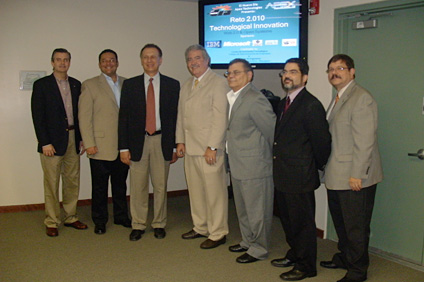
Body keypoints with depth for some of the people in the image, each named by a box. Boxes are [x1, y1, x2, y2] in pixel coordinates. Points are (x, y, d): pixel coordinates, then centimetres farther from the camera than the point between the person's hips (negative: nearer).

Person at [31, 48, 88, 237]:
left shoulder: (76, 85, 11)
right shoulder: (41, 85, -3)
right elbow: (37, 116, -7)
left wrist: (82, 139, 6)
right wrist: (45, 143, -13)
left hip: (73, 139, 5)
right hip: (52, 141, -4)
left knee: (72, 181, 11)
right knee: (52, 184, 2)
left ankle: (71, 217, 23)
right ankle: (51, 222, 13)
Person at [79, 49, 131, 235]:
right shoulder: (90, 85, 1)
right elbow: (84, 117, -4)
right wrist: (89, 144, -11)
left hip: (123, 146, 4)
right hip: (101, 146, -3)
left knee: (120, 184, 14)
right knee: (99, 187, 5)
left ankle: (121, 216, 28)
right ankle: (99, 221, 18)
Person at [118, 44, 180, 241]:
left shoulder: (172, 85, 5)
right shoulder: (130, 85, 5)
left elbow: (176, 117, 5)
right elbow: (123, 117, 3)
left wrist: (175, 146, 1)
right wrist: (123, 147, -3)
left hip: (161, 141, 0)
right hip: (137, 141, 0)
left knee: (160, 186, 7)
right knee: (138, 186, 4)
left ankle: (159, 224, 22)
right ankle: (138, 225, 18)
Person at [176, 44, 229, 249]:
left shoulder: (218, 83, -8)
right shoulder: (186, 86, 18)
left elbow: (220, 118, -14)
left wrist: (212, 147, -18)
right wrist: (180, 141, 13)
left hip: (209, 149, -7)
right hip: (190, 148, 8)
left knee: (214, 192, -1)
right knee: (195, 190, 14)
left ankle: (217, 233, 12)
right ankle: (200, 227, 29)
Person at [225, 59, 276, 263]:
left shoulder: (255, 100, -18)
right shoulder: (231, 98, 11)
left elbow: (272, 130, -16)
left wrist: (271, 155, -5)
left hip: (254, 167, -10)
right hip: (238, 166, 10)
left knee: (256, 210, 4)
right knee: (242, 209, 22)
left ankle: (258, 250, 20)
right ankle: (247, 242, 39)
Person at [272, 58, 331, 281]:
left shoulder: (311, 105, -17)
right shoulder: (284, 103, 13)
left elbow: (322, 140, -16)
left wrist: (318, 166, -4)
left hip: (300, 177, -9)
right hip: (283, 176, 9)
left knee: (302, 222, 5)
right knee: (288, 220, 21)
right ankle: (294, 255, 40)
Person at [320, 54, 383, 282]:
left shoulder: (361, 98, -15)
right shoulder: (338, 99, 15)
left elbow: (365, 141, -20)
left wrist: (357, 174, -22)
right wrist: (329, 169, 14)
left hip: (355, 177, -9)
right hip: (337, 177, 9)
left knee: (356, 226, 4)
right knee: (340, 222, 21)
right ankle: (344, 257, 38)